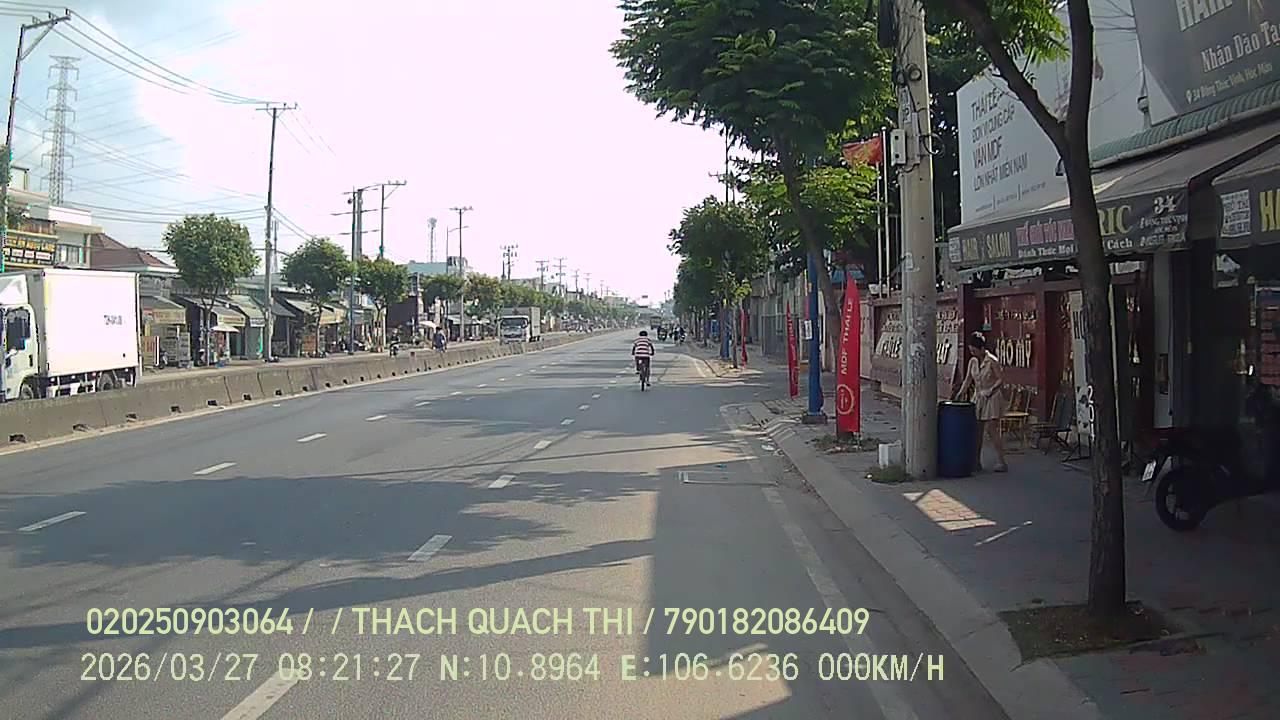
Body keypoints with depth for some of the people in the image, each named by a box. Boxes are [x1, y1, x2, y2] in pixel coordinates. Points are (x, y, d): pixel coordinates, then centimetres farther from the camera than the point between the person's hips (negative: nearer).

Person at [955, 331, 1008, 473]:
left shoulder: (992, 361, -12)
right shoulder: (972, 362, 7)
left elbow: (1001, 379, -10)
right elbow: (967, 380, 7)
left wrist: (990, 390, -20)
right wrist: (960, 393, -5)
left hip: (992, 398, -6)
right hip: (978, 398, 6)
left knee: (992, 430, -8)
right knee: (977, 431, 4)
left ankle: (1001, 462, -2)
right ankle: (976, 462, 8)